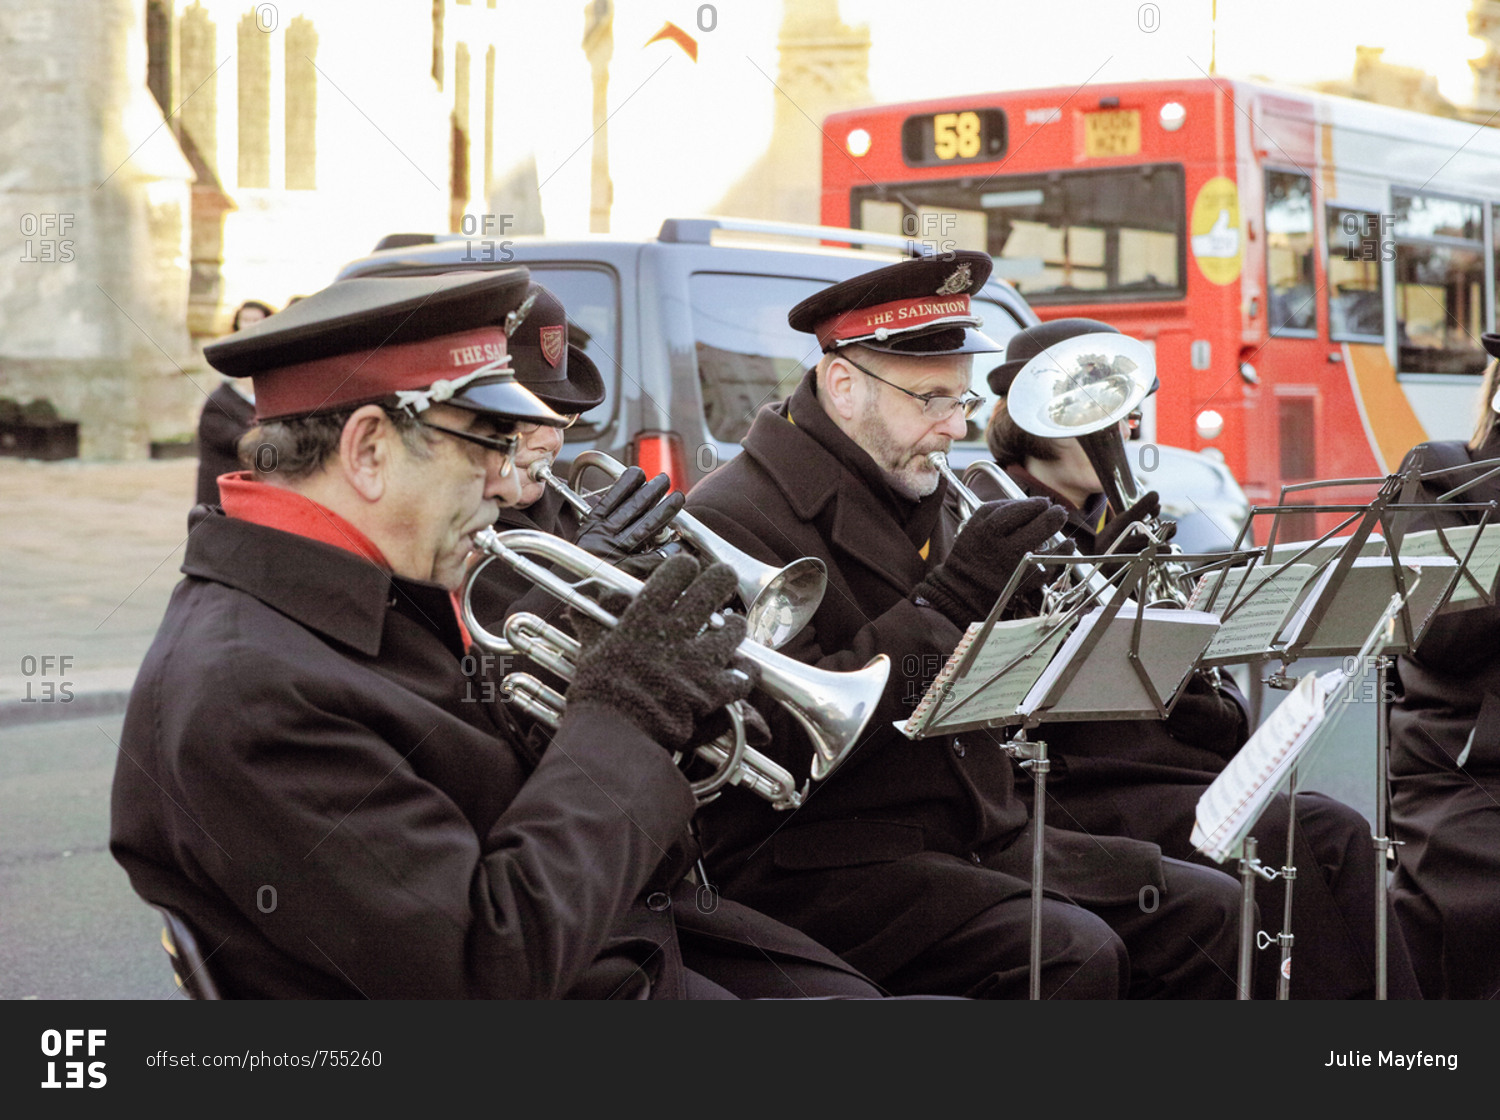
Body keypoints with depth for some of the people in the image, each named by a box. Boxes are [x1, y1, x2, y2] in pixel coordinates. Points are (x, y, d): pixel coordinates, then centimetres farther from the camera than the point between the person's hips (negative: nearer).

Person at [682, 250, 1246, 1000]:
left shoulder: (919, 501, 16)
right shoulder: (733, 522, -13)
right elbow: (783, 742, -25)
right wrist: (945, 602, -23)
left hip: (980, 838, 9)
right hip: (814, 864, -9)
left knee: (1208, 911, -2)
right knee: (1072, 954, -29)